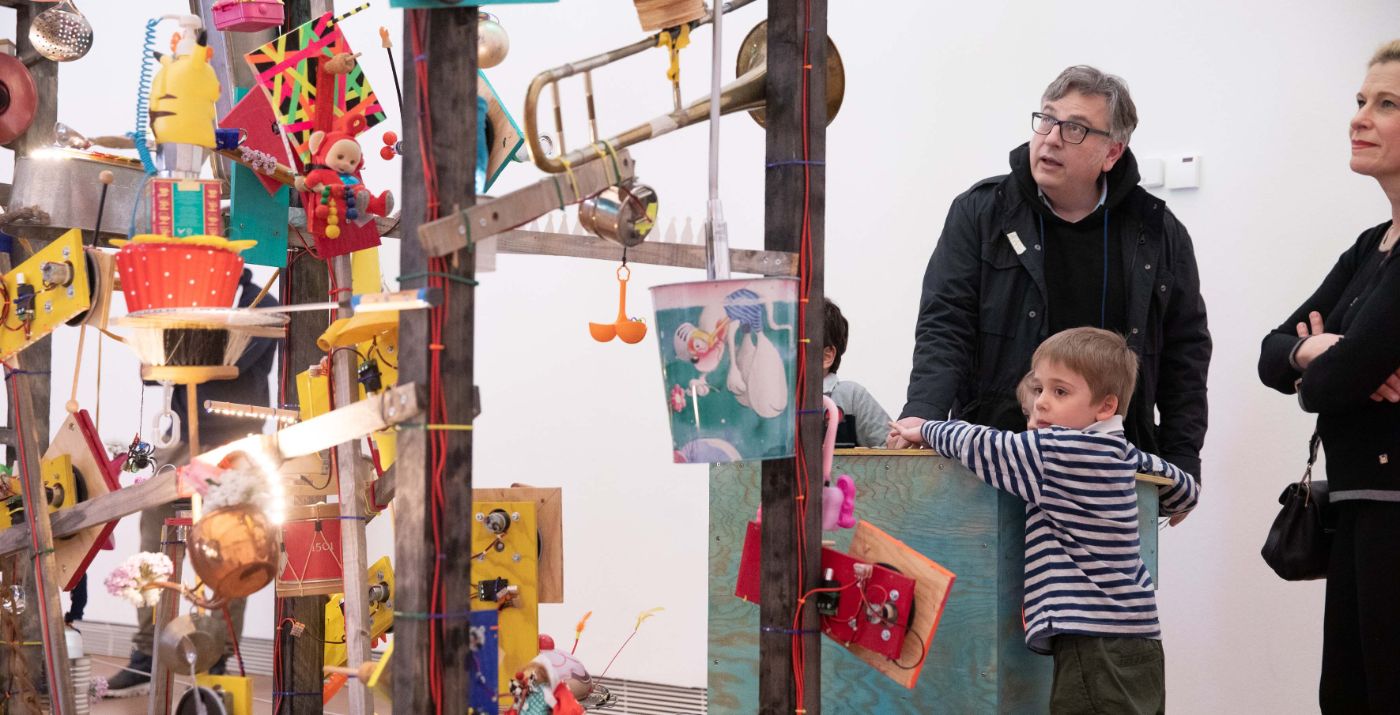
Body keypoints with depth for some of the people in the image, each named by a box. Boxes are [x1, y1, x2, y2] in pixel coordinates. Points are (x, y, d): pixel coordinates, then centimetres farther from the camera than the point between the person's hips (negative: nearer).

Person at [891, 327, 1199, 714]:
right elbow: (1185, 491, 27)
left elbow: (979, 446, -4)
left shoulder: (1058, 451, -11)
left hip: (1097, 647, -9)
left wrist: (926, 430, 13)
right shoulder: (1125, 453, 12)